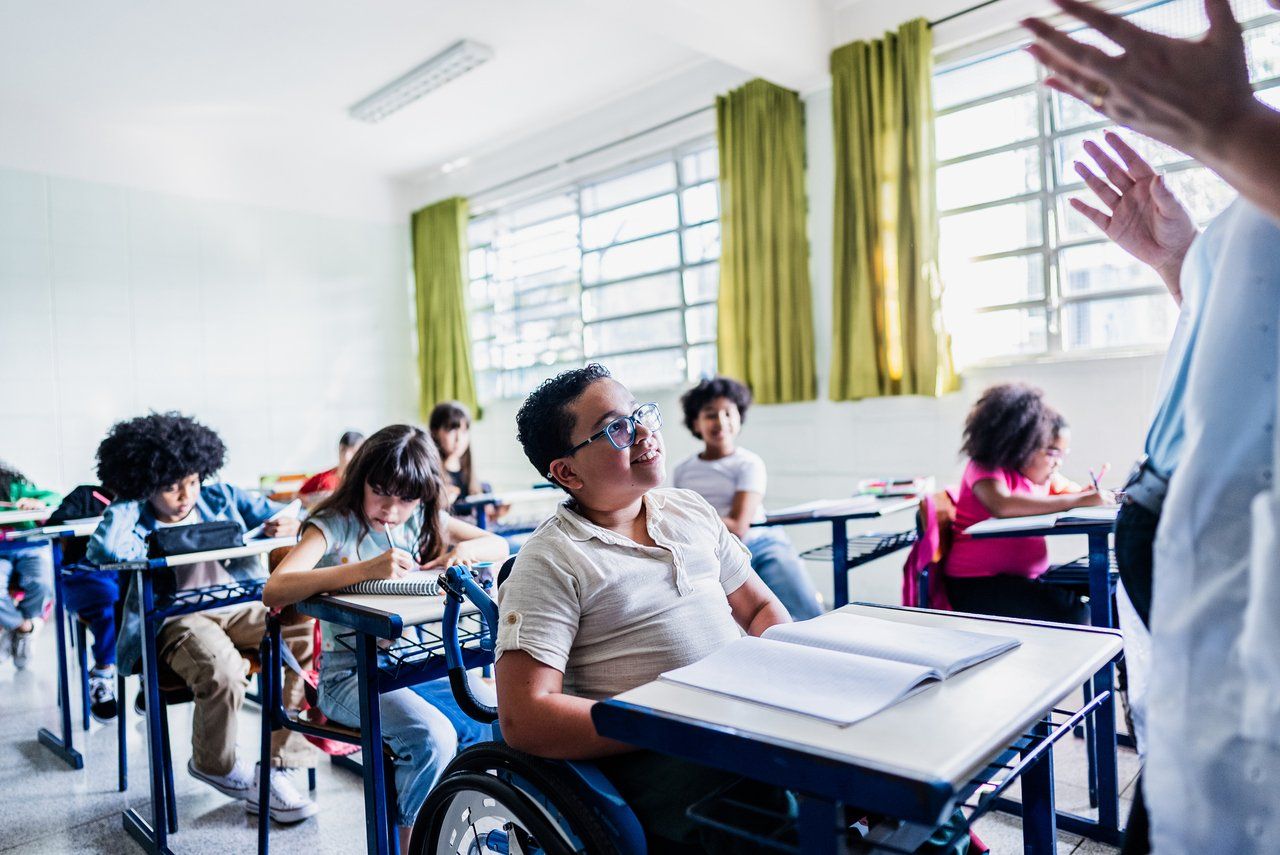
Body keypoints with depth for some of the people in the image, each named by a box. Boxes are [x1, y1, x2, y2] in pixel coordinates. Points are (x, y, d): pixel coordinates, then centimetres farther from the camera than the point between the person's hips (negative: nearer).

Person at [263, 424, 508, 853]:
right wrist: (366, 569, -38)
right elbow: (274, 592, -27)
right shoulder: (335, 525, -11)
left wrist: (466, 549, -15)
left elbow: (500, 546, 9)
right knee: (432, 736, -27)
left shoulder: (421, 520, 5)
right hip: (348, 672, -5)